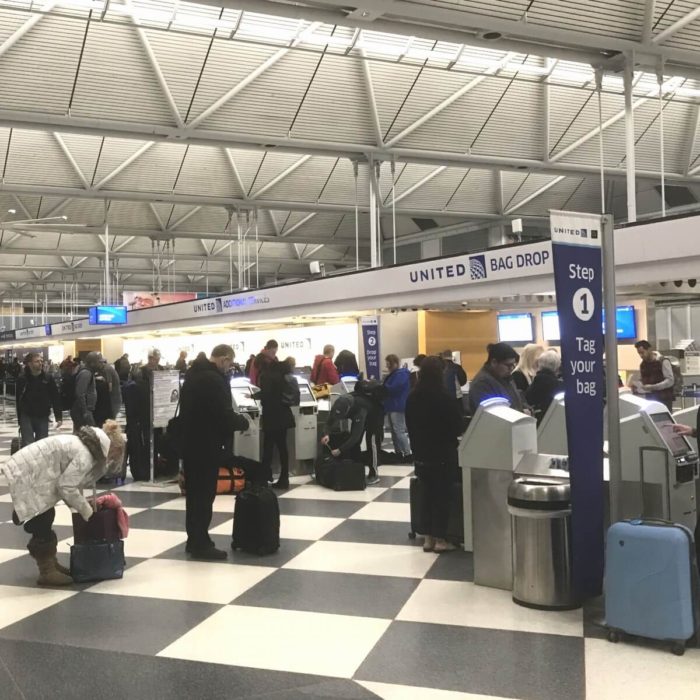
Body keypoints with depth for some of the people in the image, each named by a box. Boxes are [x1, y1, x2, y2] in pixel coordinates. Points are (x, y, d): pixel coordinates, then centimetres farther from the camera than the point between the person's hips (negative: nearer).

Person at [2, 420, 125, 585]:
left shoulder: (85, 445, 10)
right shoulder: (85, 455, -21)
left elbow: (70, 480, 15)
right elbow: (66, 486, -21)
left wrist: (81, 504, 9)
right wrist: (86, 511, -10)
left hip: (29, 471, 10)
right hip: (27, 476, -10)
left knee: (44, 522, 18)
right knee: (42, 524, -4)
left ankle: (49, 563, 30)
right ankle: (46, 572, 4)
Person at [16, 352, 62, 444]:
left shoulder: (48, 379, -2)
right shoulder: (22, 379, -4)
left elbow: (56, 399, 0)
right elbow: (18, 400, 2)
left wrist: (59, 417, -5)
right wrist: (20, 421, 3)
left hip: (43, 417, 1)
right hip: (26, 417, -1)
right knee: (28, 445, -9)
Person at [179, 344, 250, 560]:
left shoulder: (193, 374, 12)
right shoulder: (215, 379, -19)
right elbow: (224, 415, -22)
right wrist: (243, 421, -4)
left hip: (190, 442, 10)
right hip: (206, 445, -10)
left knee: (194, 493, 15)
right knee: (204, 495, -3)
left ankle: (193, 540, 23)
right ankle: (201, 544, 3)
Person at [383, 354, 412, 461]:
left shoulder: (401, 374, -15)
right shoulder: (393, 374, 18)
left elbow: (393, 388, -22)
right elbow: (388, 387, 20)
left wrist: (381, 386, -8)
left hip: (398, 407, -11)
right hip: (392, 406, 11)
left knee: (399, 431, -11)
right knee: (394, 431, 13)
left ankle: (408, 454, -9)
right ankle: (398, 453, 19)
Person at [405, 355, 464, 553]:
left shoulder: (412, 397, 0)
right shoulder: (445, 397, -17)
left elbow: (409, 426, 8)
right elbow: (457, 426, -9)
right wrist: (452, 436, 12)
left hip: (421, 454, 5)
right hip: (443, 454, -5)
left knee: (428, 495, 14)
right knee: (442, 495, 5)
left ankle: (428, 538, 17)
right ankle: (440, 539, 8)